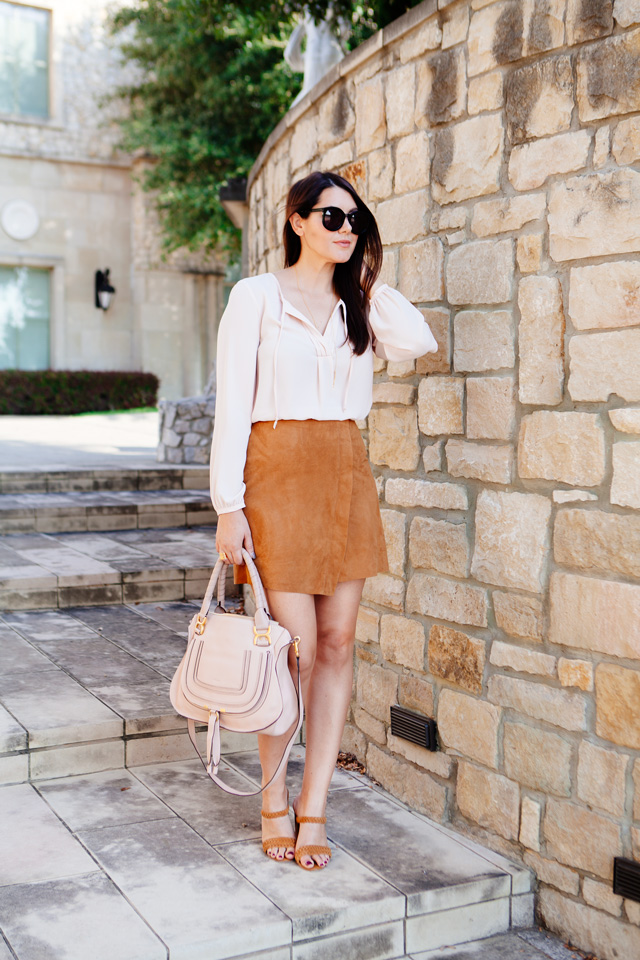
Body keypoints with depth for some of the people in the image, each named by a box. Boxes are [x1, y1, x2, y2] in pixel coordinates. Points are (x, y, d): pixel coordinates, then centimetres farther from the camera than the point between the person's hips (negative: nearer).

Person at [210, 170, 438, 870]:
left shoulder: (359, 305, 15)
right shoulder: (257, 296, 2)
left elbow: (417, 342, -7)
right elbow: (231, 407, -3)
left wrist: (365, 274, 4)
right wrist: (229, 505, -10)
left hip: (347, 477, 5)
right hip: (279, 472, -4)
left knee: (337, 643, 3)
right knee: (297, 650, -5)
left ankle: (313, 809, 13)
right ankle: (274, 800, 16)